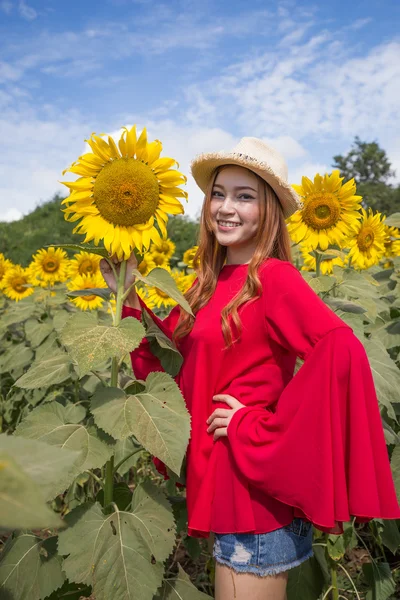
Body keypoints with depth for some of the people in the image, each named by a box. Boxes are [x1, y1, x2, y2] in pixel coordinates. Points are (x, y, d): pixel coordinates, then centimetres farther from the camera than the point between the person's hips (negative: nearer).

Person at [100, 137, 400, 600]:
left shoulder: (273, 277, -18)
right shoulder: (211, 280, 4)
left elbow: (343, 353, -30)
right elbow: (178, 360, 6)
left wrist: (264, 431, -23)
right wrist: (129, 296, 0)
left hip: (255, 486, -7)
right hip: (220, 479, 7)